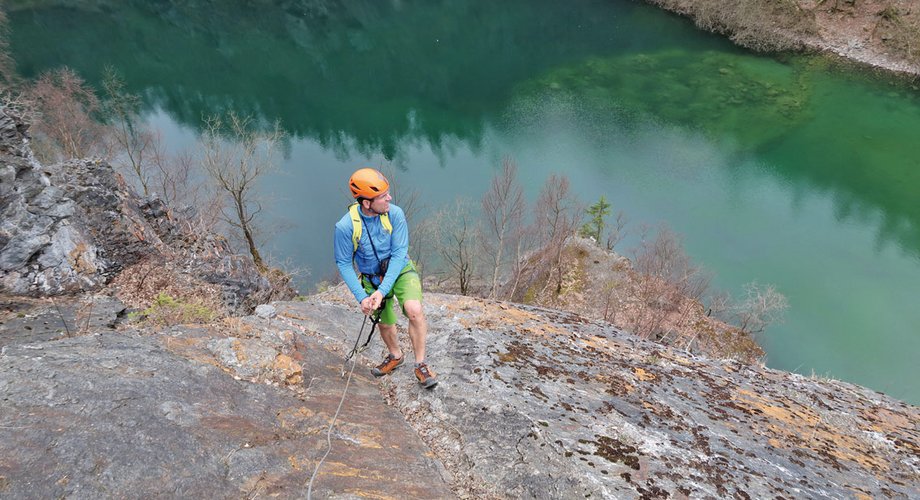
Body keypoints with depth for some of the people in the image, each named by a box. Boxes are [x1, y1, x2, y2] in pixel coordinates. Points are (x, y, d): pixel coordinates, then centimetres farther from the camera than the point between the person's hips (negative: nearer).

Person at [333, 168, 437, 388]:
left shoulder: (395, 214, -23)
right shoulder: (345, 226, -24)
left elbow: (399, 253, -20)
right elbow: (343, 264, -13)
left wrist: (382, 290, -27)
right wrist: (361, 297, -20)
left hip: (400, 270, -1)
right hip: (372, 278, 1)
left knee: (414, 310, -25)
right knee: (385, 323, 15)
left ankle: (420, 365, -7)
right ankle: (395, 356, 48)